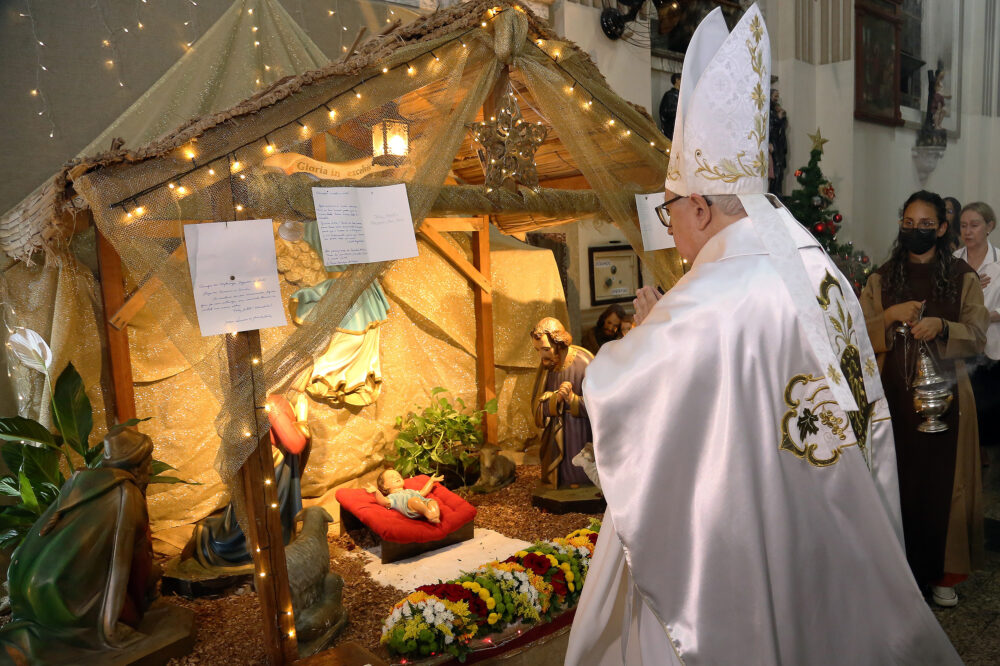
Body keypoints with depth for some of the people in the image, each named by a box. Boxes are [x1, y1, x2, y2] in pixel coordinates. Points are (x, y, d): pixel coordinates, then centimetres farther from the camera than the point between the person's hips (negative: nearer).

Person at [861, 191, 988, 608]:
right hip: (894, 395, 1)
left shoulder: (963, 278, 5)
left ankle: (941, 571, 18)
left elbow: (977, 337, -2)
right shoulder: (881, 279, 7)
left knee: (942, 480, 3)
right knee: (896, 479, 2)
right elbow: (861, 336, 1)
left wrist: (942, 326, -21)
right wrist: (891, 316, -16)